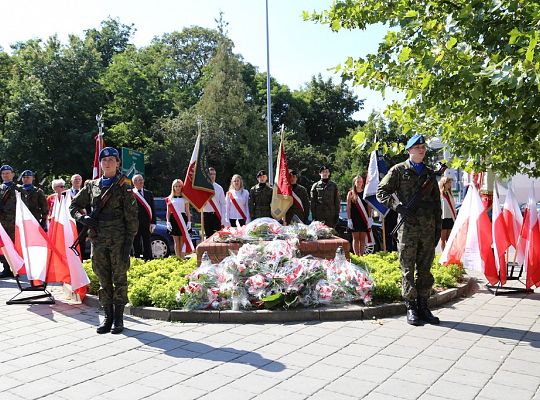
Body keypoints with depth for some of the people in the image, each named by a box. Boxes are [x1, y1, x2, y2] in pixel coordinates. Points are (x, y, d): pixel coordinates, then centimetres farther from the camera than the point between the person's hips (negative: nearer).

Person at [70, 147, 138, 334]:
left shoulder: (123, 187, 1)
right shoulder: (92, 186, 12)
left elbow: (131, 217, -3)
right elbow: (74, 206, 18)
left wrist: (129, 241, -9)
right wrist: (83, 217, -3)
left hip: (118, 240, -4)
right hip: (98, 240, 4)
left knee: (119, 279, 1)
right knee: (103, 280, 8)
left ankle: (118, 318, 10)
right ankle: (108, 316, 18)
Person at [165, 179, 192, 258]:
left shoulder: (185, 198, 8)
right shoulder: (170, 198, 11)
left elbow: (187, 211, 7)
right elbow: (168, 212, 10)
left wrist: (189, 222, -2)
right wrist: (168, 222, -1)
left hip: (183, 219, -1)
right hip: (173, 220, 1)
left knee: (182, 241, -4)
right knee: (176, 242, 2)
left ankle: (182, 259, -3)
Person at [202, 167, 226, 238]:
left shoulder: (219, 188, 2)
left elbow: (223, 204, 2)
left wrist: (223, 220, -3)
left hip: (217, 215, -1)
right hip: (206, 214, 1)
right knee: (208, 236, 6)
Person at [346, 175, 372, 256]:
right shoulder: (351, 193, 4)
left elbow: (369, 207, 8)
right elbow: (348, 208, 1)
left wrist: (369, 218, 1)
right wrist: (349, 219, -6)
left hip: (364, 219, 2)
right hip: (354, 219, -1)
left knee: (363, 239, 3)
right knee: (356, 238, 1)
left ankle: (361, 255, 7)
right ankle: (356, 255, 3)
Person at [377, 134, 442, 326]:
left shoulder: (430, 173, 16)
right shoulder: (399, 170, 3)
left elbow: (437, 202, 19)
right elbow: (381, 192, 0)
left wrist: (438, 227, 12)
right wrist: (399, 206, -14)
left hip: (428, 228, 4)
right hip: (408, 227, -4)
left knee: (425, 269, 9)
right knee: (408, 269, 0)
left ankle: (423, 306, 17)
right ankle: (411, 307, 8)